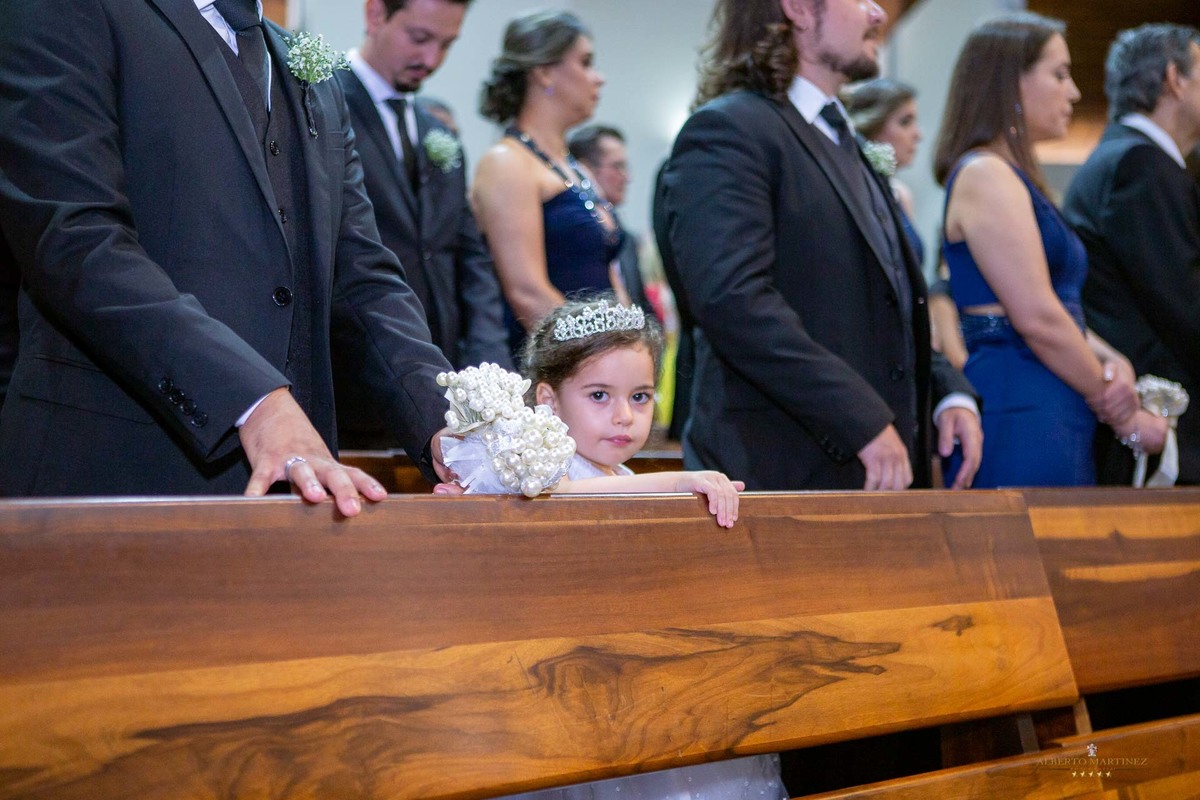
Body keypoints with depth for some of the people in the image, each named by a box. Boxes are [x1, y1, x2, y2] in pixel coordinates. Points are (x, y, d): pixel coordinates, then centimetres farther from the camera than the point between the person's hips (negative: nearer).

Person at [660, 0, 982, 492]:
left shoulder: (842, 139, 21)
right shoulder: (727, 131, -9)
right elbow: (732, 299, -22)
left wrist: (949, 391, 8)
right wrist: (864, 421, -24)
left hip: (879, 472, 9)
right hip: (780, 474, -9)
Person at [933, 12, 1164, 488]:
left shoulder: (1015, 179, 21)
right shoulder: (985, 176, -9)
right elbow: (1037, 318, -16)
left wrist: (1114, 363, -1)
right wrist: (1121, 414, -6)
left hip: (1054, 415, 9)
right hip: (1017, 413, -9)